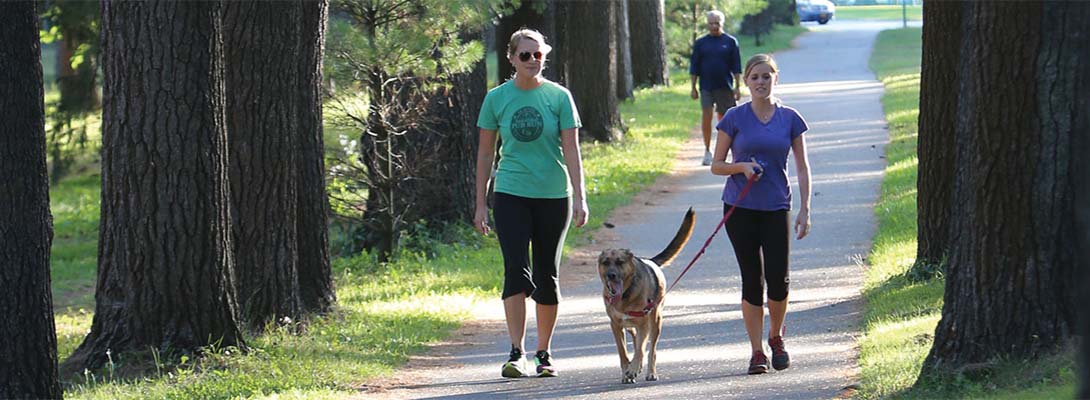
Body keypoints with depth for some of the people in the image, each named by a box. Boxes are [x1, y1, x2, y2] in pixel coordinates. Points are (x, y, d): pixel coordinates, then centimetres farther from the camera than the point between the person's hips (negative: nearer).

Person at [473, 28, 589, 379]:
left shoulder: (559, 97, 0)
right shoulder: (497, 98, 2)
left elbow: (571, 151, -2)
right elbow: (485, 153, 8)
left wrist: (579, 197, -11)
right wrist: (480, 204, 7)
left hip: (553, 196, 1)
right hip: (511, 195, -1)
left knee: (547, 275, 7)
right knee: (517, 270, -13)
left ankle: (544, 353, 17)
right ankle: (516, 353, -13)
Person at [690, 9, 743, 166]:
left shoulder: (730, 42, 4)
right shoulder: (700, 43, 6)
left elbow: (736, 66, 4)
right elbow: (694, 68, 8)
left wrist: (737, 87, -1)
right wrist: (693, 88, 3)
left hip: (725, 87, 0)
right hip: (706, 87, 0)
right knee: (706, 116, -13)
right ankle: (707, 150, -6)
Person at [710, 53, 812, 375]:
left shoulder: (790, 119, 4)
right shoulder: (735, 119, 0)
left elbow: (802, 168, 6)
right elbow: (716, 165, 5)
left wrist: (805, 209, -3)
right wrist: (742, 167, -15)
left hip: (776, 208, 1)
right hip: (741, 209, -1)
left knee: (779, 280, -5)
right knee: (752, 280, 0)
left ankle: (776, 338, 22)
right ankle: (757, 352, 7)